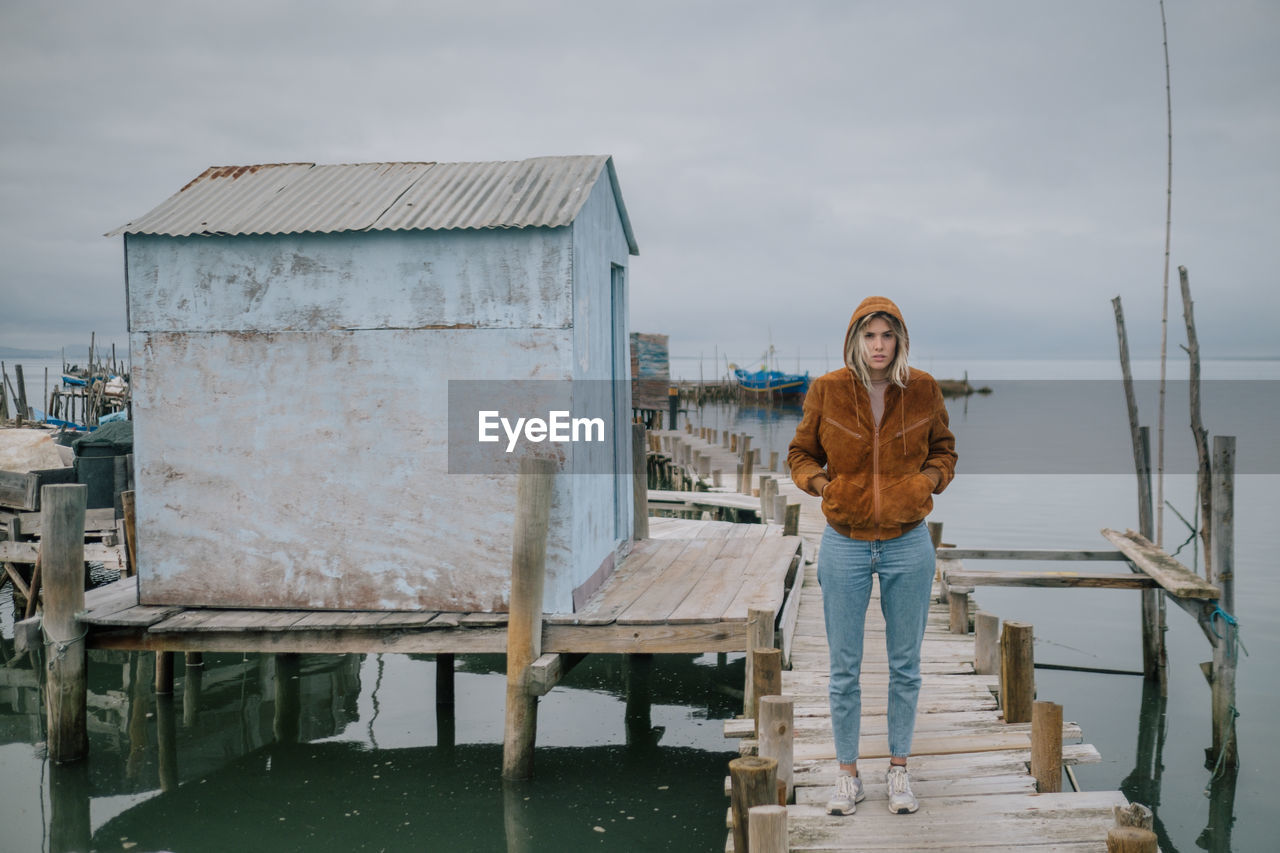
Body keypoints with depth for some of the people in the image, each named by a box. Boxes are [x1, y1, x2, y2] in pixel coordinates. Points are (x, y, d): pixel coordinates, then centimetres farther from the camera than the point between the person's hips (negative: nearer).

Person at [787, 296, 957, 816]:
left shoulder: (923, 389, -3)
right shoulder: (827, 391, -6)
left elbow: (942, 448, 13)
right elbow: (801, 453, 7)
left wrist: (931, 479, -5)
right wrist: (817, 481, -11)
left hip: (908, 544, 1)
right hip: (845, 544, -1)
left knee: (905, 665, 11)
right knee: (844, 669, 6)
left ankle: (898, 769, 26)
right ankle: (848, 774, 21)